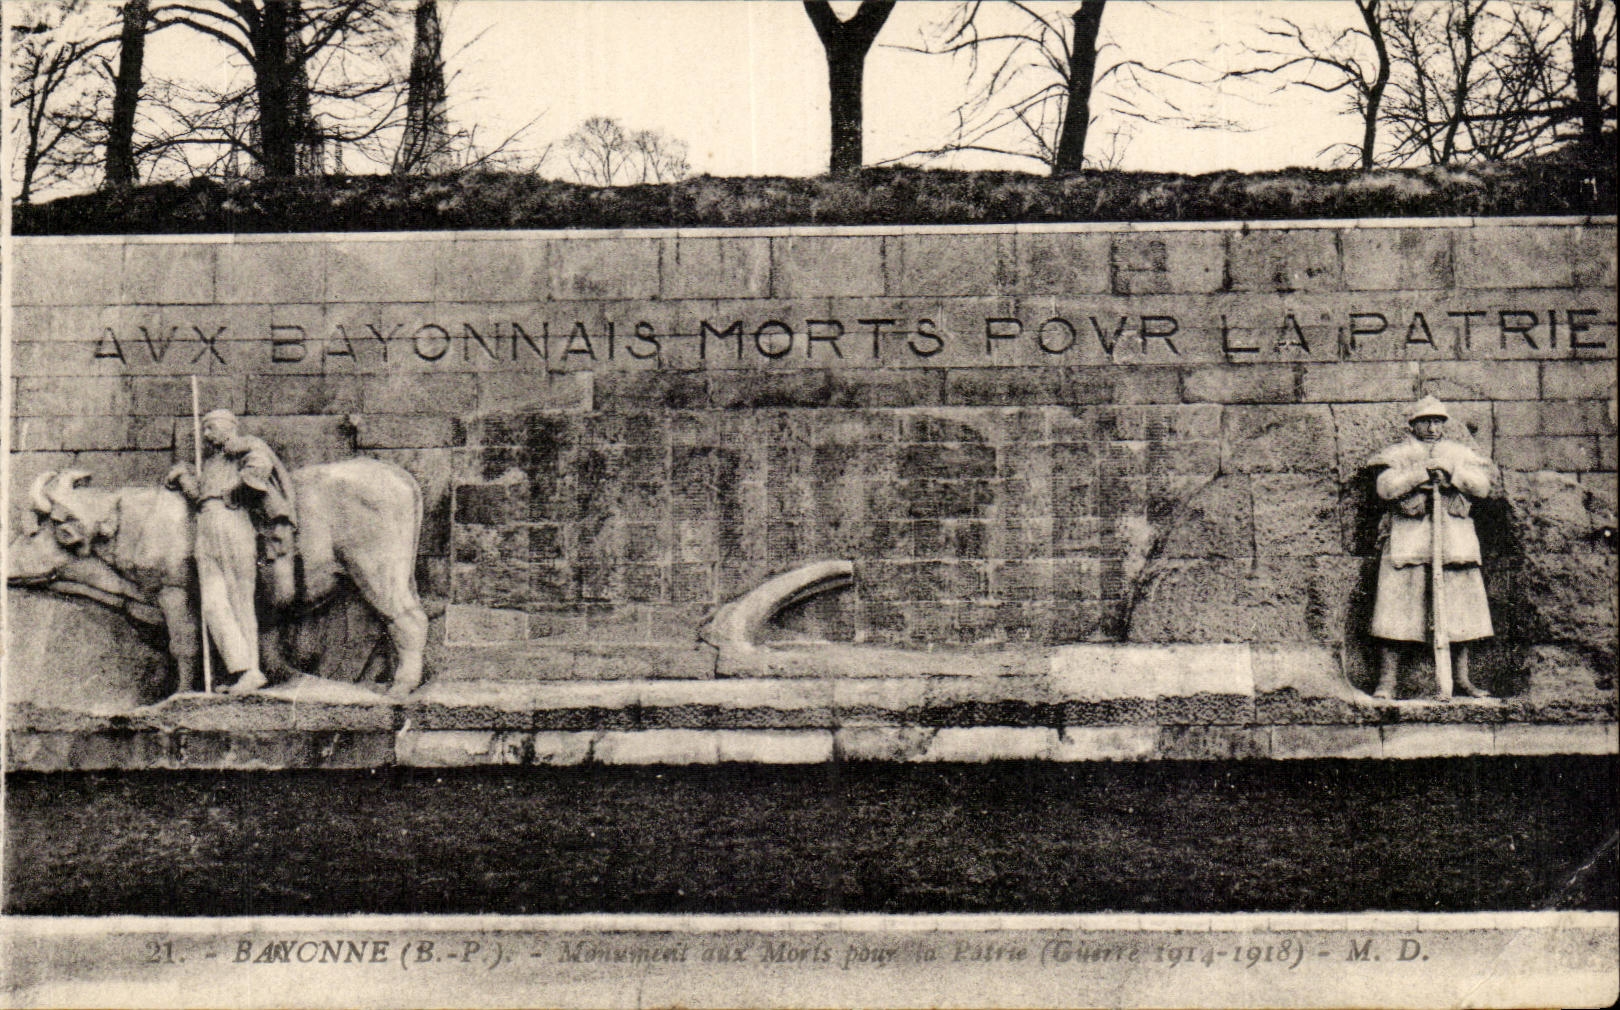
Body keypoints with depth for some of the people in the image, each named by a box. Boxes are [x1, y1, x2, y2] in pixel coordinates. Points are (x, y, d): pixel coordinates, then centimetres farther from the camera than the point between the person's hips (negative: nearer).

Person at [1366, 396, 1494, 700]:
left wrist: (1451, 472, -9)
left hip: (1454, 538, 3)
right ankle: (1387, 680, -6)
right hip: (1407, 536, -3)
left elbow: (1482, 486, 4)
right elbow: (1386, 487, -8)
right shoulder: (1397, 454, 9)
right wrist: (1422, 473, -15)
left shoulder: (1460, 453, 18)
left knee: (1459, 607, 3)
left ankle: (1462, 678, 13)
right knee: (1397, 607, -8)